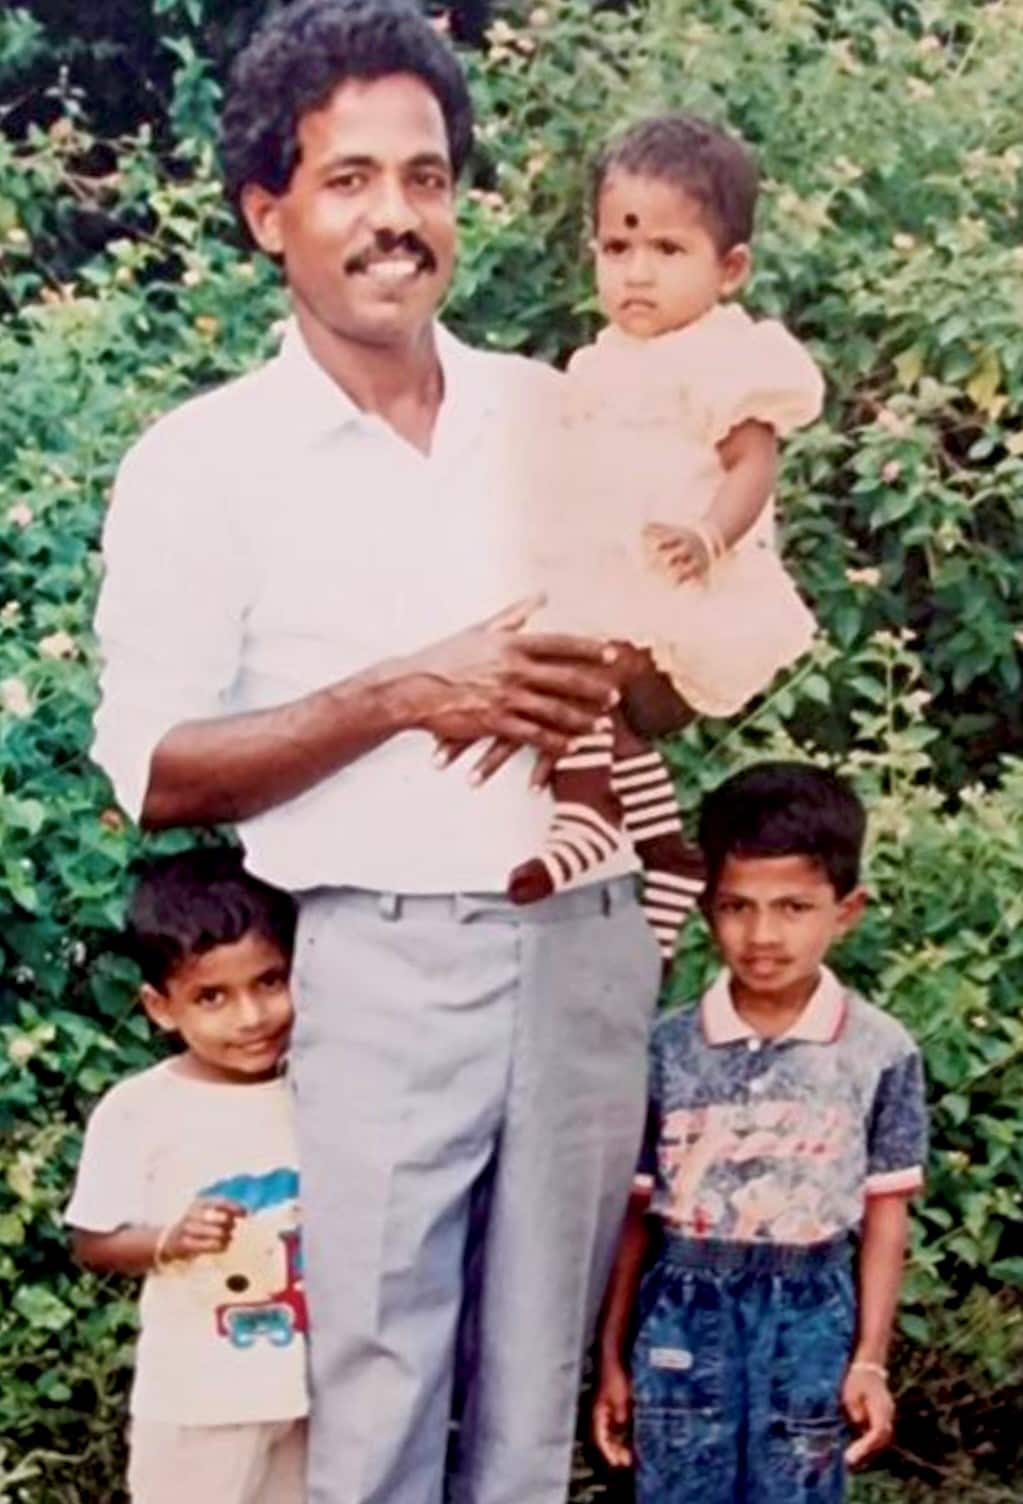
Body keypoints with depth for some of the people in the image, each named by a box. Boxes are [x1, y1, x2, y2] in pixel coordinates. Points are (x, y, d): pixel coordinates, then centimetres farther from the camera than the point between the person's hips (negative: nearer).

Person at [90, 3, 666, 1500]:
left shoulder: (554, 412, 10)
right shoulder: (203, 461, -2)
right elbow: (153, 771, -6)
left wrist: (624, 682, -7)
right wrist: (405, 696, -16)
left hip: (589, 940, 4)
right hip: (384, 963, -3)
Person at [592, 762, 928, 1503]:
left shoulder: (881, 1051, -5)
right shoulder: (668, 1047, -3)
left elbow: (885, 1216, 1)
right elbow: (636, 1211, 3)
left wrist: (870, 1360, 0)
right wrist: (613, 1356, 6)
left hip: (809, 1319, 0)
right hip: (684, 1312, 1)